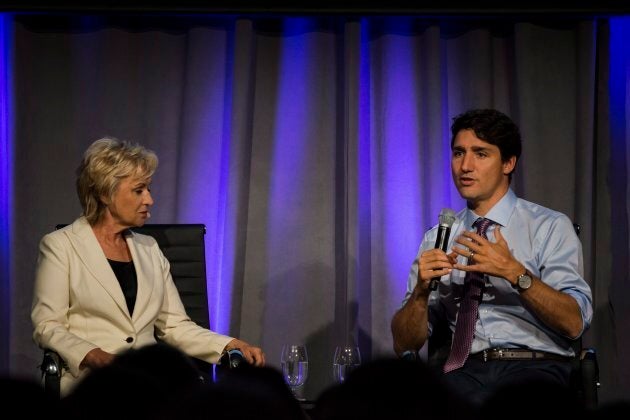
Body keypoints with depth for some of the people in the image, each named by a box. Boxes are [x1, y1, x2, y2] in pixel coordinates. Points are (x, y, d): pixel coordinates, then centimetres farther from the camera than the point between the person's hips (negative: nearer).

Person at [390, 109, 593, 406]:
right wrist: (422, 289, -8)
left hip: (535, 368, -2)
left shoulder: (550, 227, 6)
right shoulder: (437, 239, 16)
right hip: (465, 370, 3)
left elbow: (574, 323, -7)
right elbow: (405, 345, 11)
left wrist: (515, 273, -20)